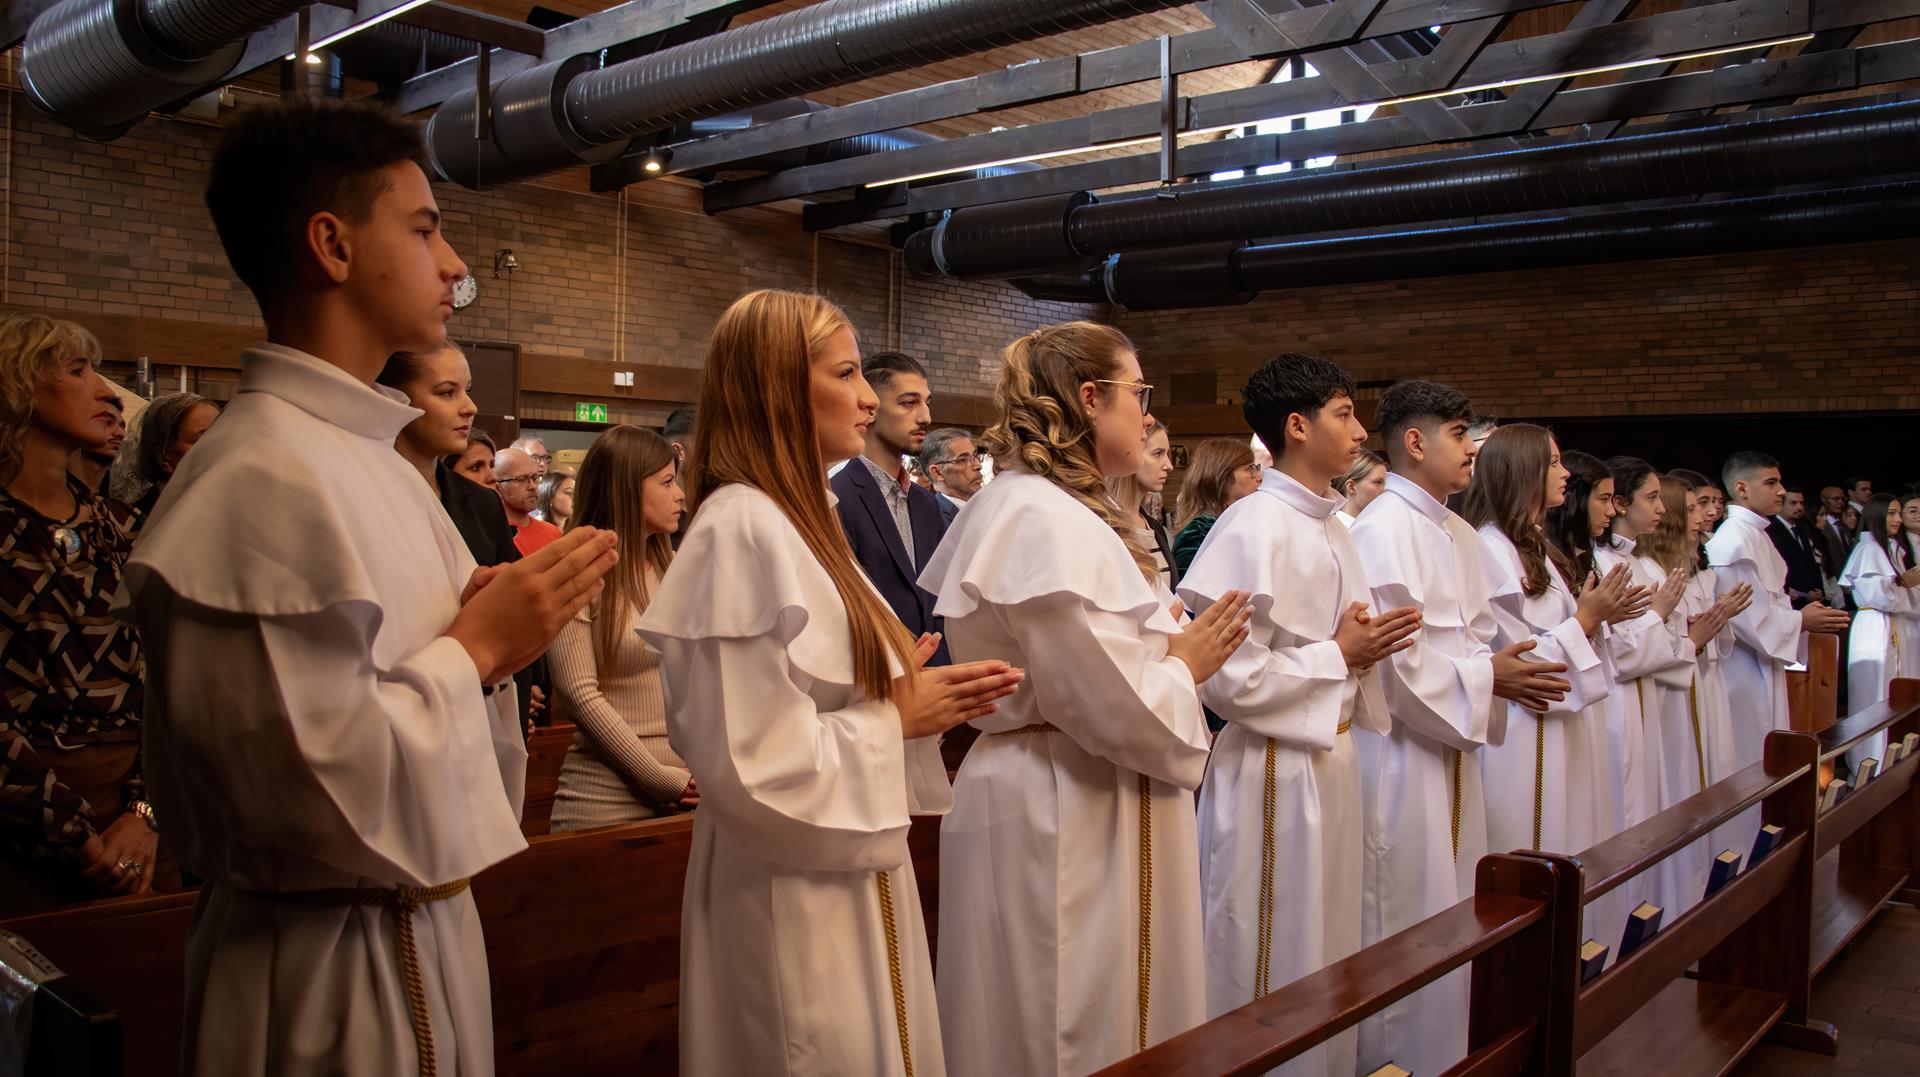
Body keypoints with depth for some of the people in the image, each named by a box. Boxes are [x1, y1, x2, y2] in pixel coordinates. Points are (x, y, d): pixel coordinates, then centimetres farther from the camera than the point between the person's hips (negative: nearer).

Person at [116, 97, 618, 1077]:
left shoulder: (373, 461, 7)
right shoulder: (260, 479, -21)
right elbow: (312, 791, -26)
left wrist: (497, 627, -4)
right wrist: (480, 646, -17)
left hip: (421, 919, 9)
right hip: (334, 969, -9)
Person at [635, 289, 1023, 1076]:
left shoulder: (796, 519, 10)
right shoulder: (742, 529, -20)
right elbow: (748, 761, -25)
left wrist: (920, 700, 1)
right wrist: (897, 720, -15)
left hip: (848, 879, 9)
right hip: (796, 903, -9)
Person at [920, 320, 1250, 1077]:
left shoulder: (1041, 507, 12)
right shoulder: (1046, 520, -20)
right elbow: (1109, 703, -24)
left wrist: (1171, 650, 8)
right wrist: (1186, 665, -6)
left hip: (1068, 800, 10)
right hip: (1068, 819, -10)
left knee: (1093, 1013, 18)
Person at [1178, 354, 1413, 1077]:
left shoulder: (1333, 529, 10)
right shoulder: (1254, 528, -17)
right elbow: (1230, 678, -23)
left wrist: (1369, 648, 1)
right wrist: (1340, 655, -15)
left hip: (1333, 760, 9)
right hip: (1275, 771, -9)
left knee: (1328, 950, 19)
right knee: (1274, 969, 5)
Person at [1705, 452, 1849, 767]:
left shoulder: (1758, 536, 13)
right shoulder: (1732, 541, -19)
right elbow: (1744, 616, -23)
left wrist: (1806, 615, 4)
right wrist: (1801, 621, -13)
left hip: (1765, 668, 10)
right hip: (1744, 673, -10)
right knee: (1749, 765, -1)